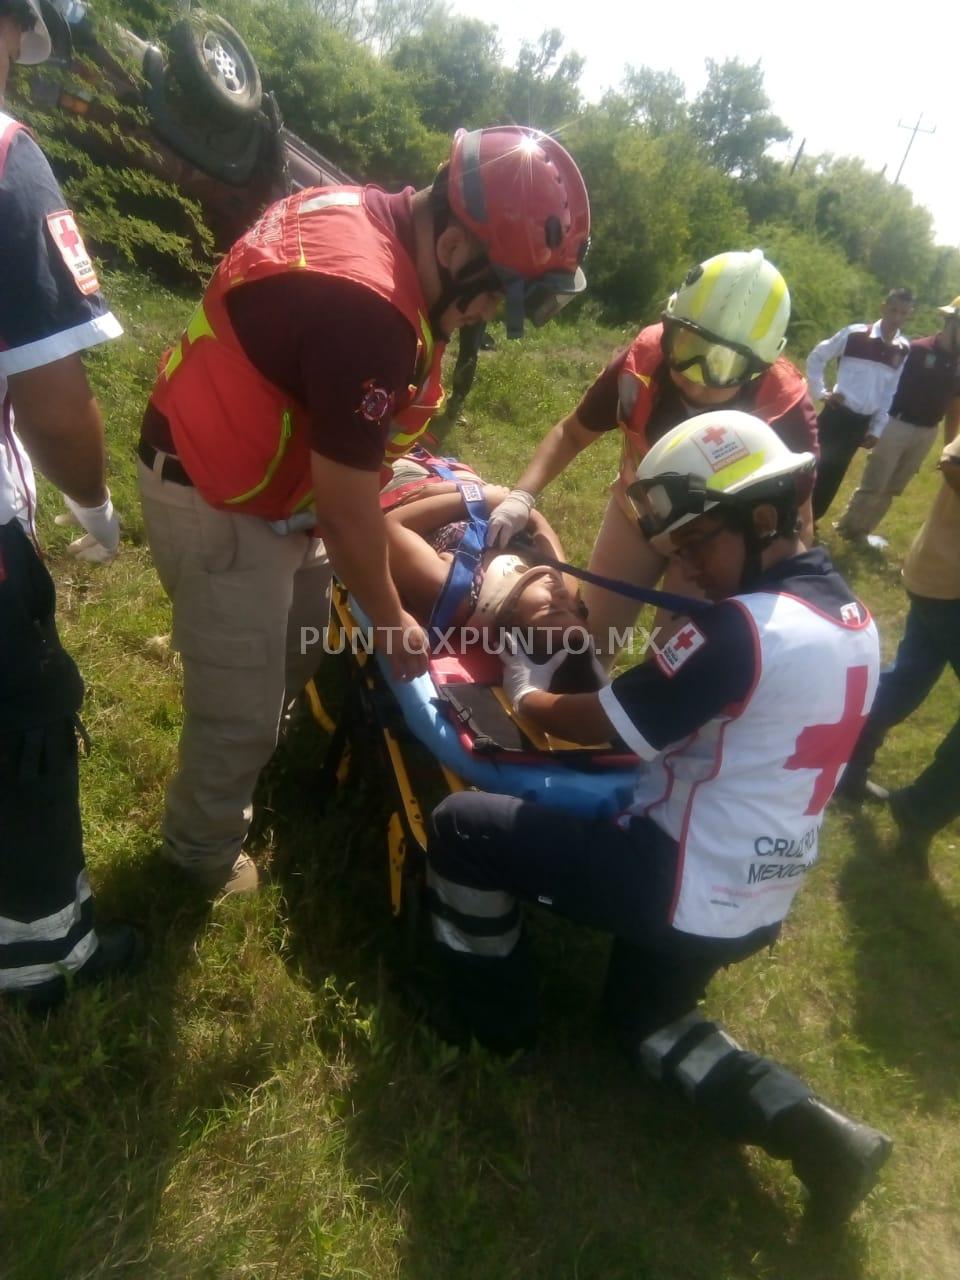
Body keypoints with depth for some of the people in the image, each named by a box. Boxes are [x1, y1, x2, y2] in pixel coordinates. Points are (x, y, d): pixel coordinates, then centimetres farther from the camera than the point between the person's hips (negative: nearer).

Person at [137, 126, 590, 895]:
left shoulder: (370, 214, -2)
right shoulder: (369, 311, -33)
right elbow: (345, 508, -24)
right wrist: (391, 620, -10)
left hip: (263, 470, 9)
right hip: (218, 502, -9)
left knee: (298, 644, 24)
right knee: (242, 710, 5)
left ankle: (244, 769, 50)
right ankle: (205, 851, 32)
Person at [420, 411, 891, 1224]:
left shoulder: (743, 628, -25)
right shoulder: (850, 618, 4)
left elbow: (600, 723, -17)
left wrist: (523, 692, 3)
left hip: (683, 889, -9)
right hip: (755, 903, 9)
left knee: (463, 827, -3)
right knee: (647, 1018, 33)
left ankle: (492, 1027, 16)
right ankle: (811, 1129, 18)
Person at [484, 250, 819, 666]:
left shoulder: (784, 412, -32)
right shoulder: (644, 359, -27)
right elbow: (572, 433, -12)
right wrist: (523, 495, -27)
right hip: (635, 514, 2)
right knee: (590, 636, 11)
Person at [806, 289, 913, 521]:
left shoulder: (904, 350, 4)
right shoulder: (855, 334, -8)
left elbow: (890, 393, 8)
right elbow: (816, 357, 0)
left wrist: (876, 430, 6)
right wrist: (820, 392, -4)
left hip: (861, 422, 4)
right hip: (836, 414, -4)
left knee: (833, 475, 11)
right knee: (815, 466, -3)